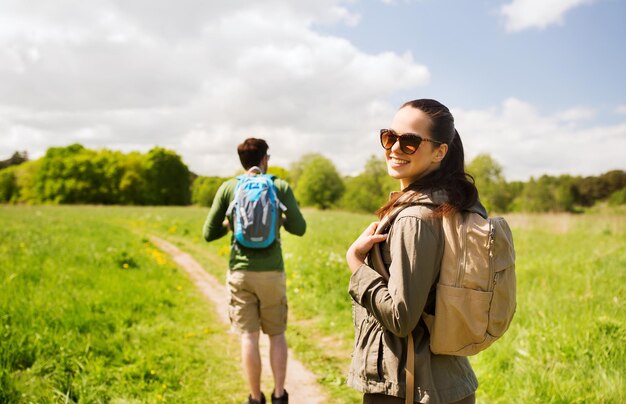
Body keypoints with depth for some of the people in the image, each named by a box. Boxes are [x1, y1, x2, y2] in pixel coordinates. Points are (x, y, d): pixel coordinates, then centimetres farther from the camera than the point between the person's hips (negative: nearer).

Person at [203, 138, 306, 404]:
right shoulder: (280, 187, 0)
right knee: (277, 334, 14)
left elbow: (209, 234, 1)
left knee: (249, 336, 7)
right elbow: (299, 229, 2)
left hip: (240, 272, 0)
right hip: (272, 272, 0)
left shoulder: (228, 188, 1)